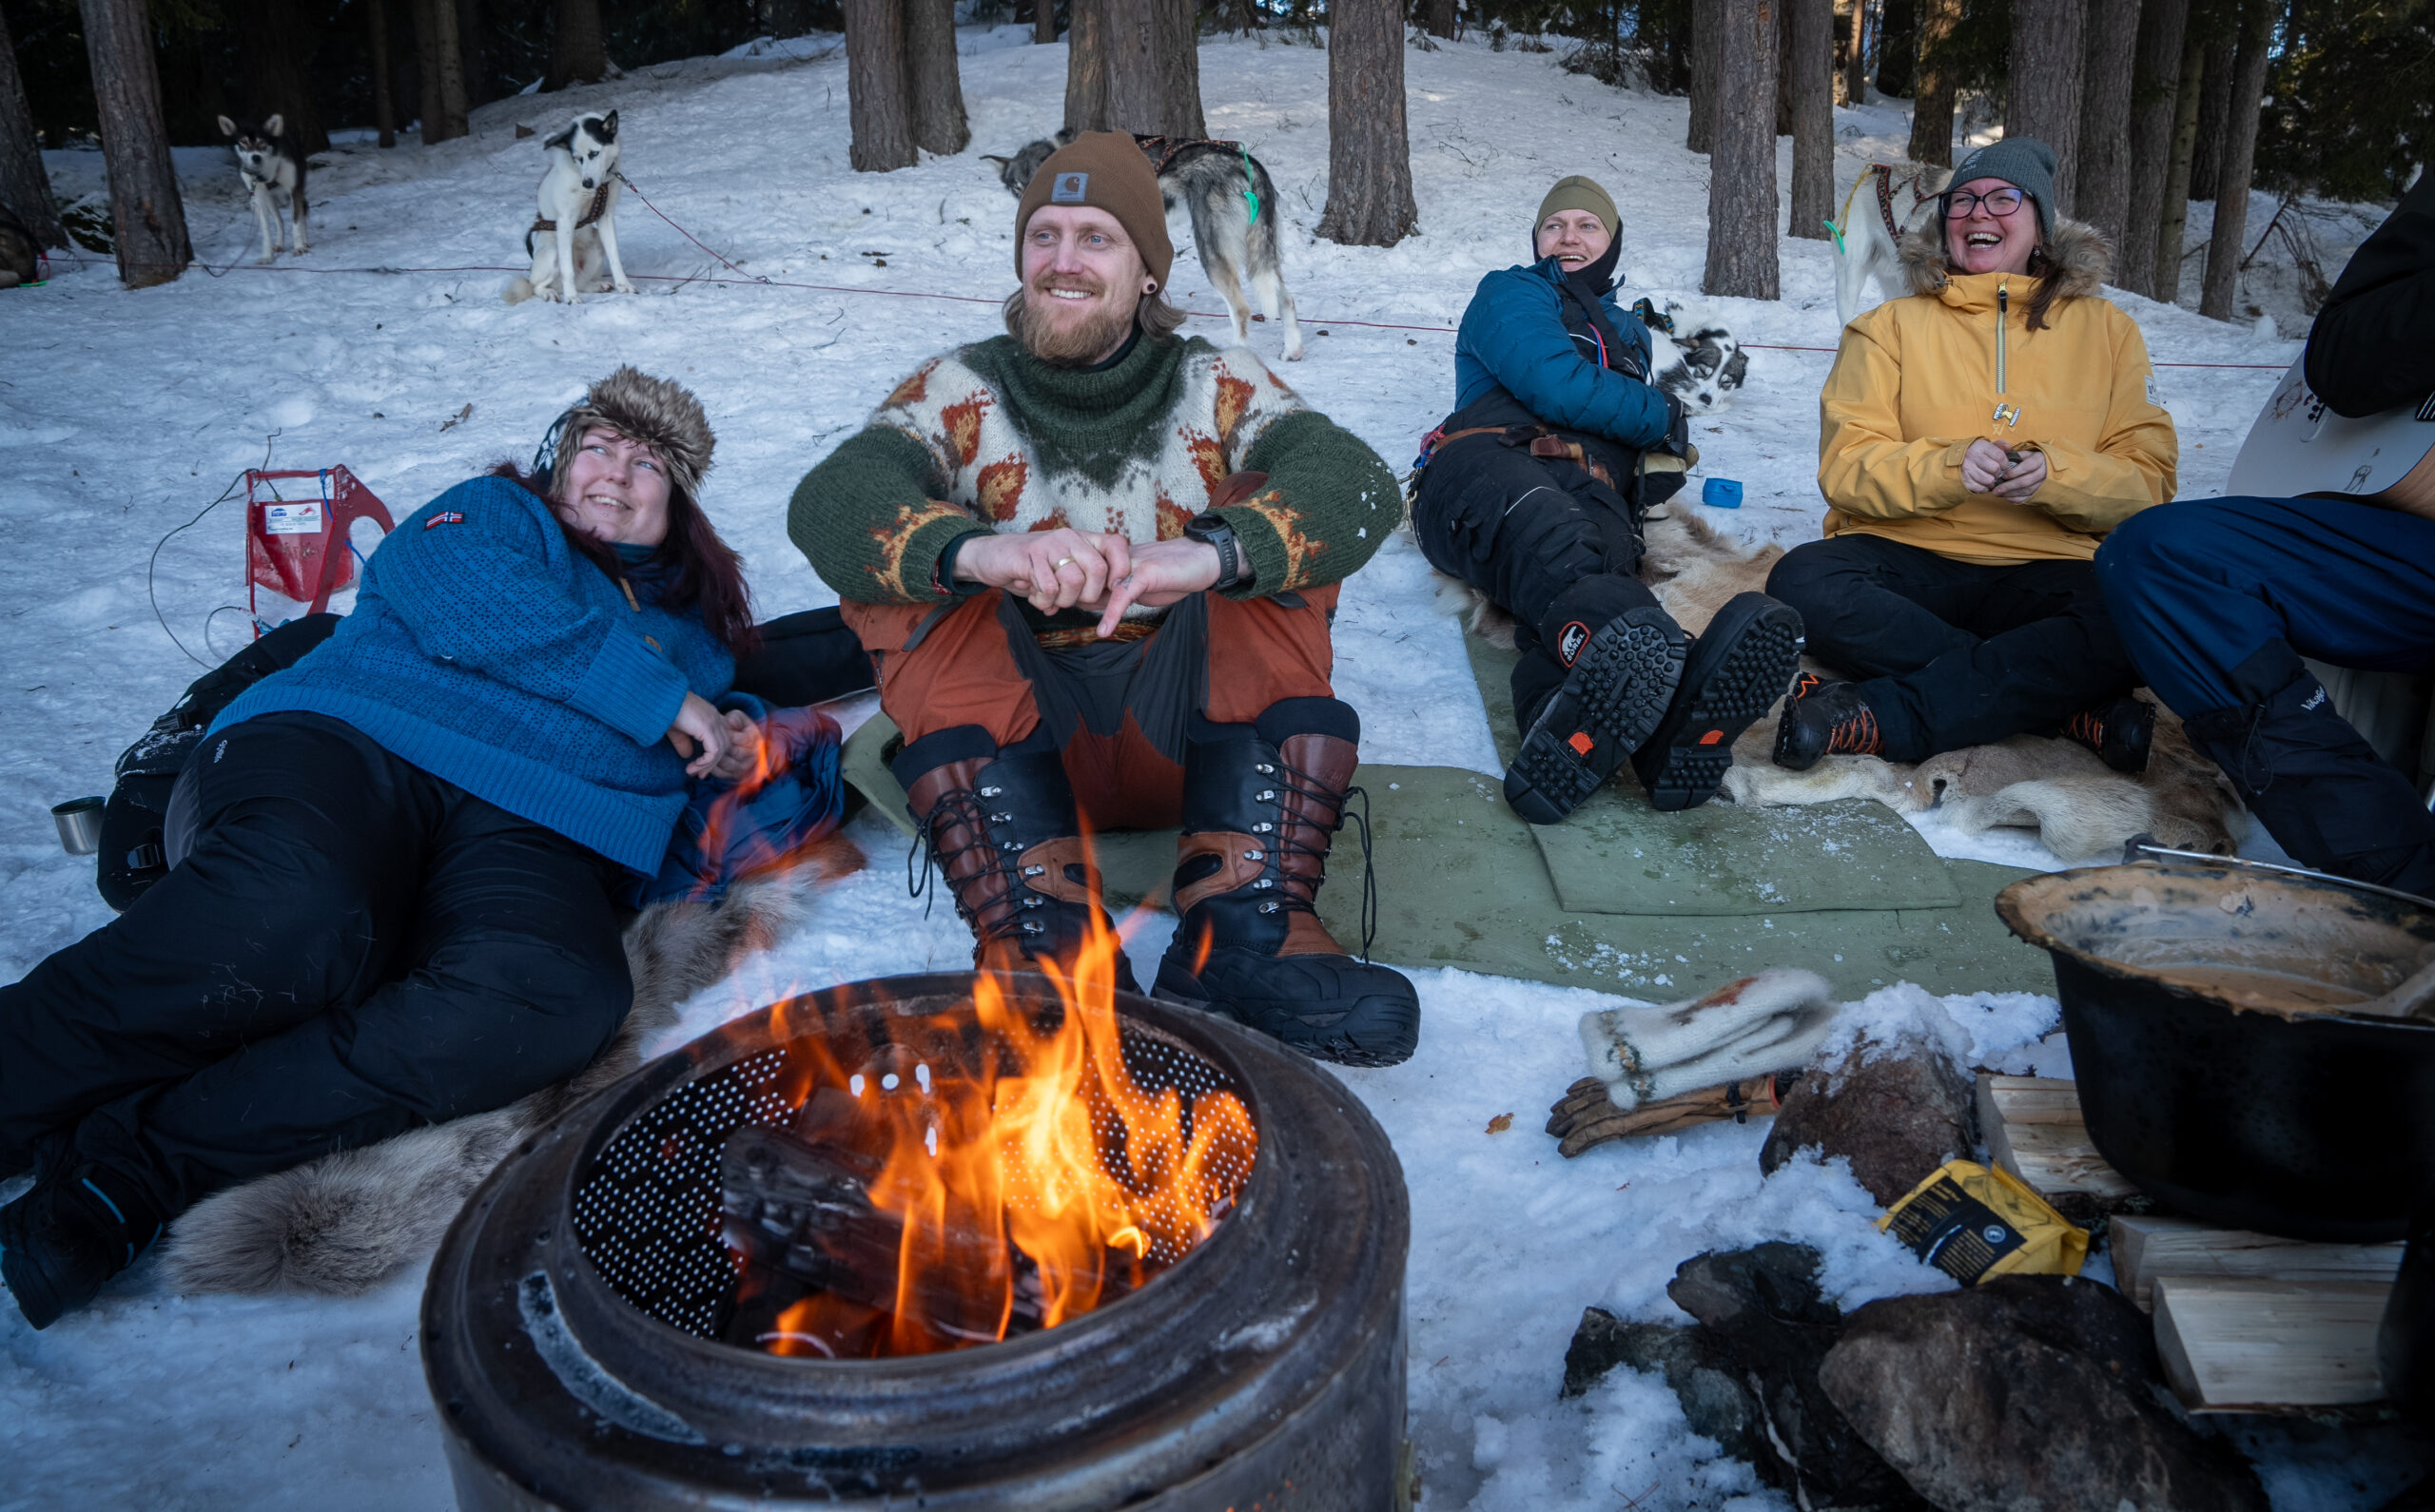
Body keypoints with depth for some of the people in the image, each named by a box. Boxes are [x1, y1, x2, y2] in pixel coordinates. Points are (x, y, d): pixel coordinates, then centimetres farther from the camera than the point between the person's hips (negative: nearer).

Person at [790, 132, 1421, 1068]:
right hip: (1015, 737, 0)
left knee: (1270, 527, -18)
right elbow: (826, 501, -17)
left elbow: (1359, 482, -16)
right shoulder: (960, 392, 4)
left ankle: (1246, 937, -30)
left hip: (1197, 731, 0)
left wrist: (1216, 551, -38)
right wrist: (977, 550, -40)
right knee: (914, 562, -20)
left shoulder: (1217, 386, 5)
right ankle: (1042, 947, -35)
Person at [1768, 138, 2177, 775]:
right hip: (1905, 559, 0)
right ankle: (2075, 705, -28)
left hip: (2044, 570, 0)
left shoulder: (2105, 330, 14)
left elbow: (2148, 479, 5)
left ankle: (1879, 718, -35)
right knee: (1803, 583, -33)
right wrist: (1946, 467, -19)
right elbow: (1845, 469, 0)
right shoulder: (1891, 326, 12)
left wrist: (2055, 474, -17)